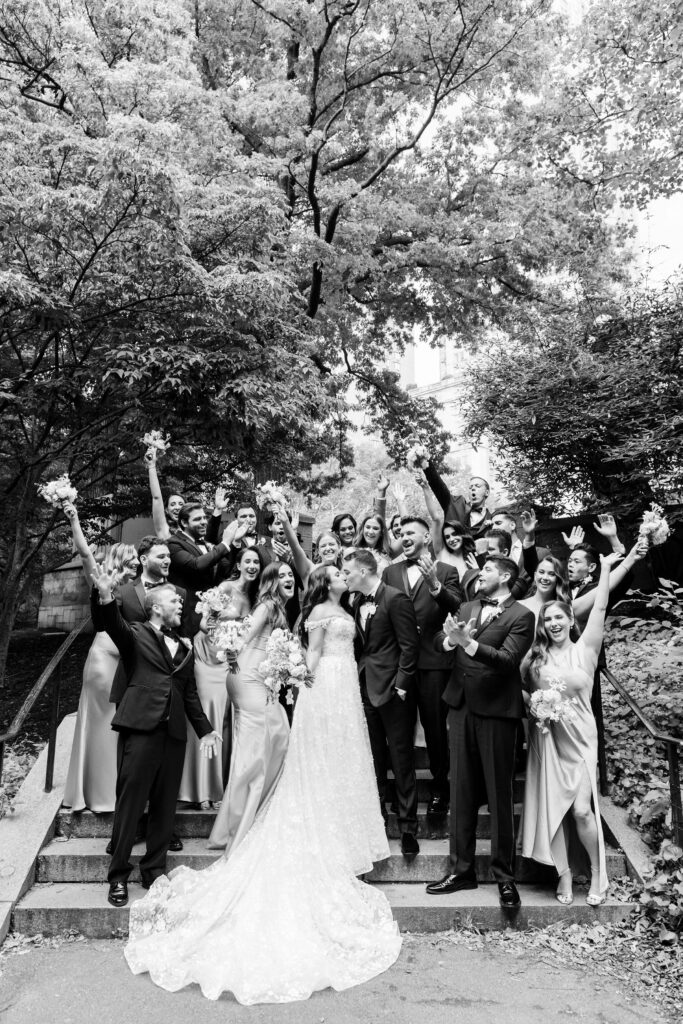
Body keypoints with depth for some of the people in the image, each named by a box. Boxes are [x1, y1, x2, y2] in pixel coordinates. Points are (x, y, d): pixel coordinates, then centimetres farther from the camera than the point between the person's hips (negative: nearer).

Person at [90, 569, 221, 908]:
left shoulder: (184, 646, 20)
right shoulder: (135, 634, 5)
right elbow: (109, 623, -16)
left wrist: (205, 729, 19)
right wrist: (104, 597, -36)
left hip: (174, 731, 5)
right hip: (141, 727, -5)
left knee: (165, 805, 9)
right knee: (130, 801, 0)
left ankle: (154, 871, 23)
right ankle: (118, 876, 13)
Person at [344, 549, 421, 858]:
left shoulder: (396, 599, -13)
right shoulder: (358, 602, 10)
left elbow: (409, 646, -14)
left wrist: (400, 686, -16)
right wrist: (358, 676, 9)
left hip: (393, 690, -7)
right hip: (366, 688, 7)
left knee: (401, 759, 2)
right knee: (374, 759, 15)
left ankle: (408, 826, 13)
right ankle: (377, 818, 28)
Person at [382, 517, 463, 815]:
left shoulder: (445, 572, 1)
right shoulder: (390, 572, 11)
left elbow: (457, 609, -13)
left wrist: (435, 586, -28)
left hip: (433, 659, -3)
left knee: (435, 726, 6)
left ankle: (439, 788, 24)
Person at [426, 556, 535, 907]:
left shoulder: (520, 617, -6)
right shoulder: (467, 608, 13)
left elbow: (508, 660, -19)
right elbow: (437, 641, 4)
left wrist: (468, 643, -29)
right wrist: (451, 638, -18)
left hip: (496, 710, -5)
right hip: (461, 707, 5)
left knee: (499, 795, 5)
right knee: (461, 792, 12)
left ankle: (504, 875, 19)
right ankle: (461, 869, 23)